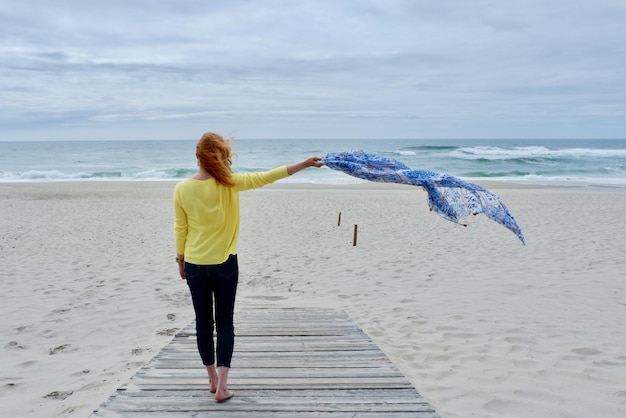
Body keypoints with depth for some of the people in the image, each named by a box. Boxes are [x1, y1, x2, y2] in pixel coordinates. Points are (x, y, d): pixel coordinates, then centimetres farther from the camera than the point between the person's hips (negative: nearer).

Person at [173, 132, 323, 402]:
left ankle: (212, 379, 25)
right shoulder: (229, 184, -13)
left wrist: (180, 259, 14)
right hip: (224, 265, -1)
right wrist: (304, 164, -5)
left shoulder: (182, 189, -8)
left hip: (194, 265, 2)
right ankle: (221, 384, 5)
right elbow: (265, 178, -10)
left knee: (203, 323, 14)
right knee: (224, 323, 9)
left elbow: (180, 229, 0)